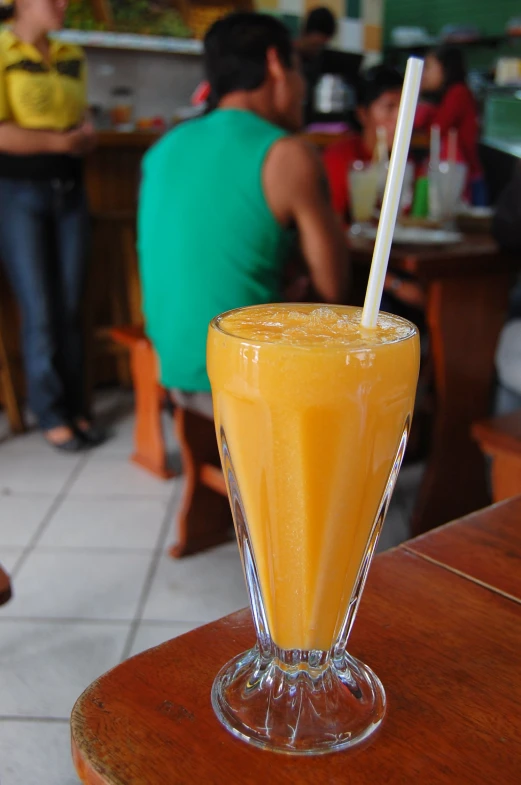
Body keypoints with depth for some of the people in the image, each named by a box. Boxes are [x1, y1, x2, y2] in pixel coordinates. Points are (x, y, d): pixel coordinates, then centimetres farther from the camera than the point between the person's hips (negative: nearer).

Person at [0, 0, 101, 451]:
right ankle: (51, 414, 10)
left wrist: (85, 135, -5)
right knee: (40, 311, -2)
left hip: (69, 190, 5)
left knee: (71, 307, 5)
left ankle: (76, 407, 15)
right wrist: (60, 141, -8)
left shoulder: (71, 57, 12)